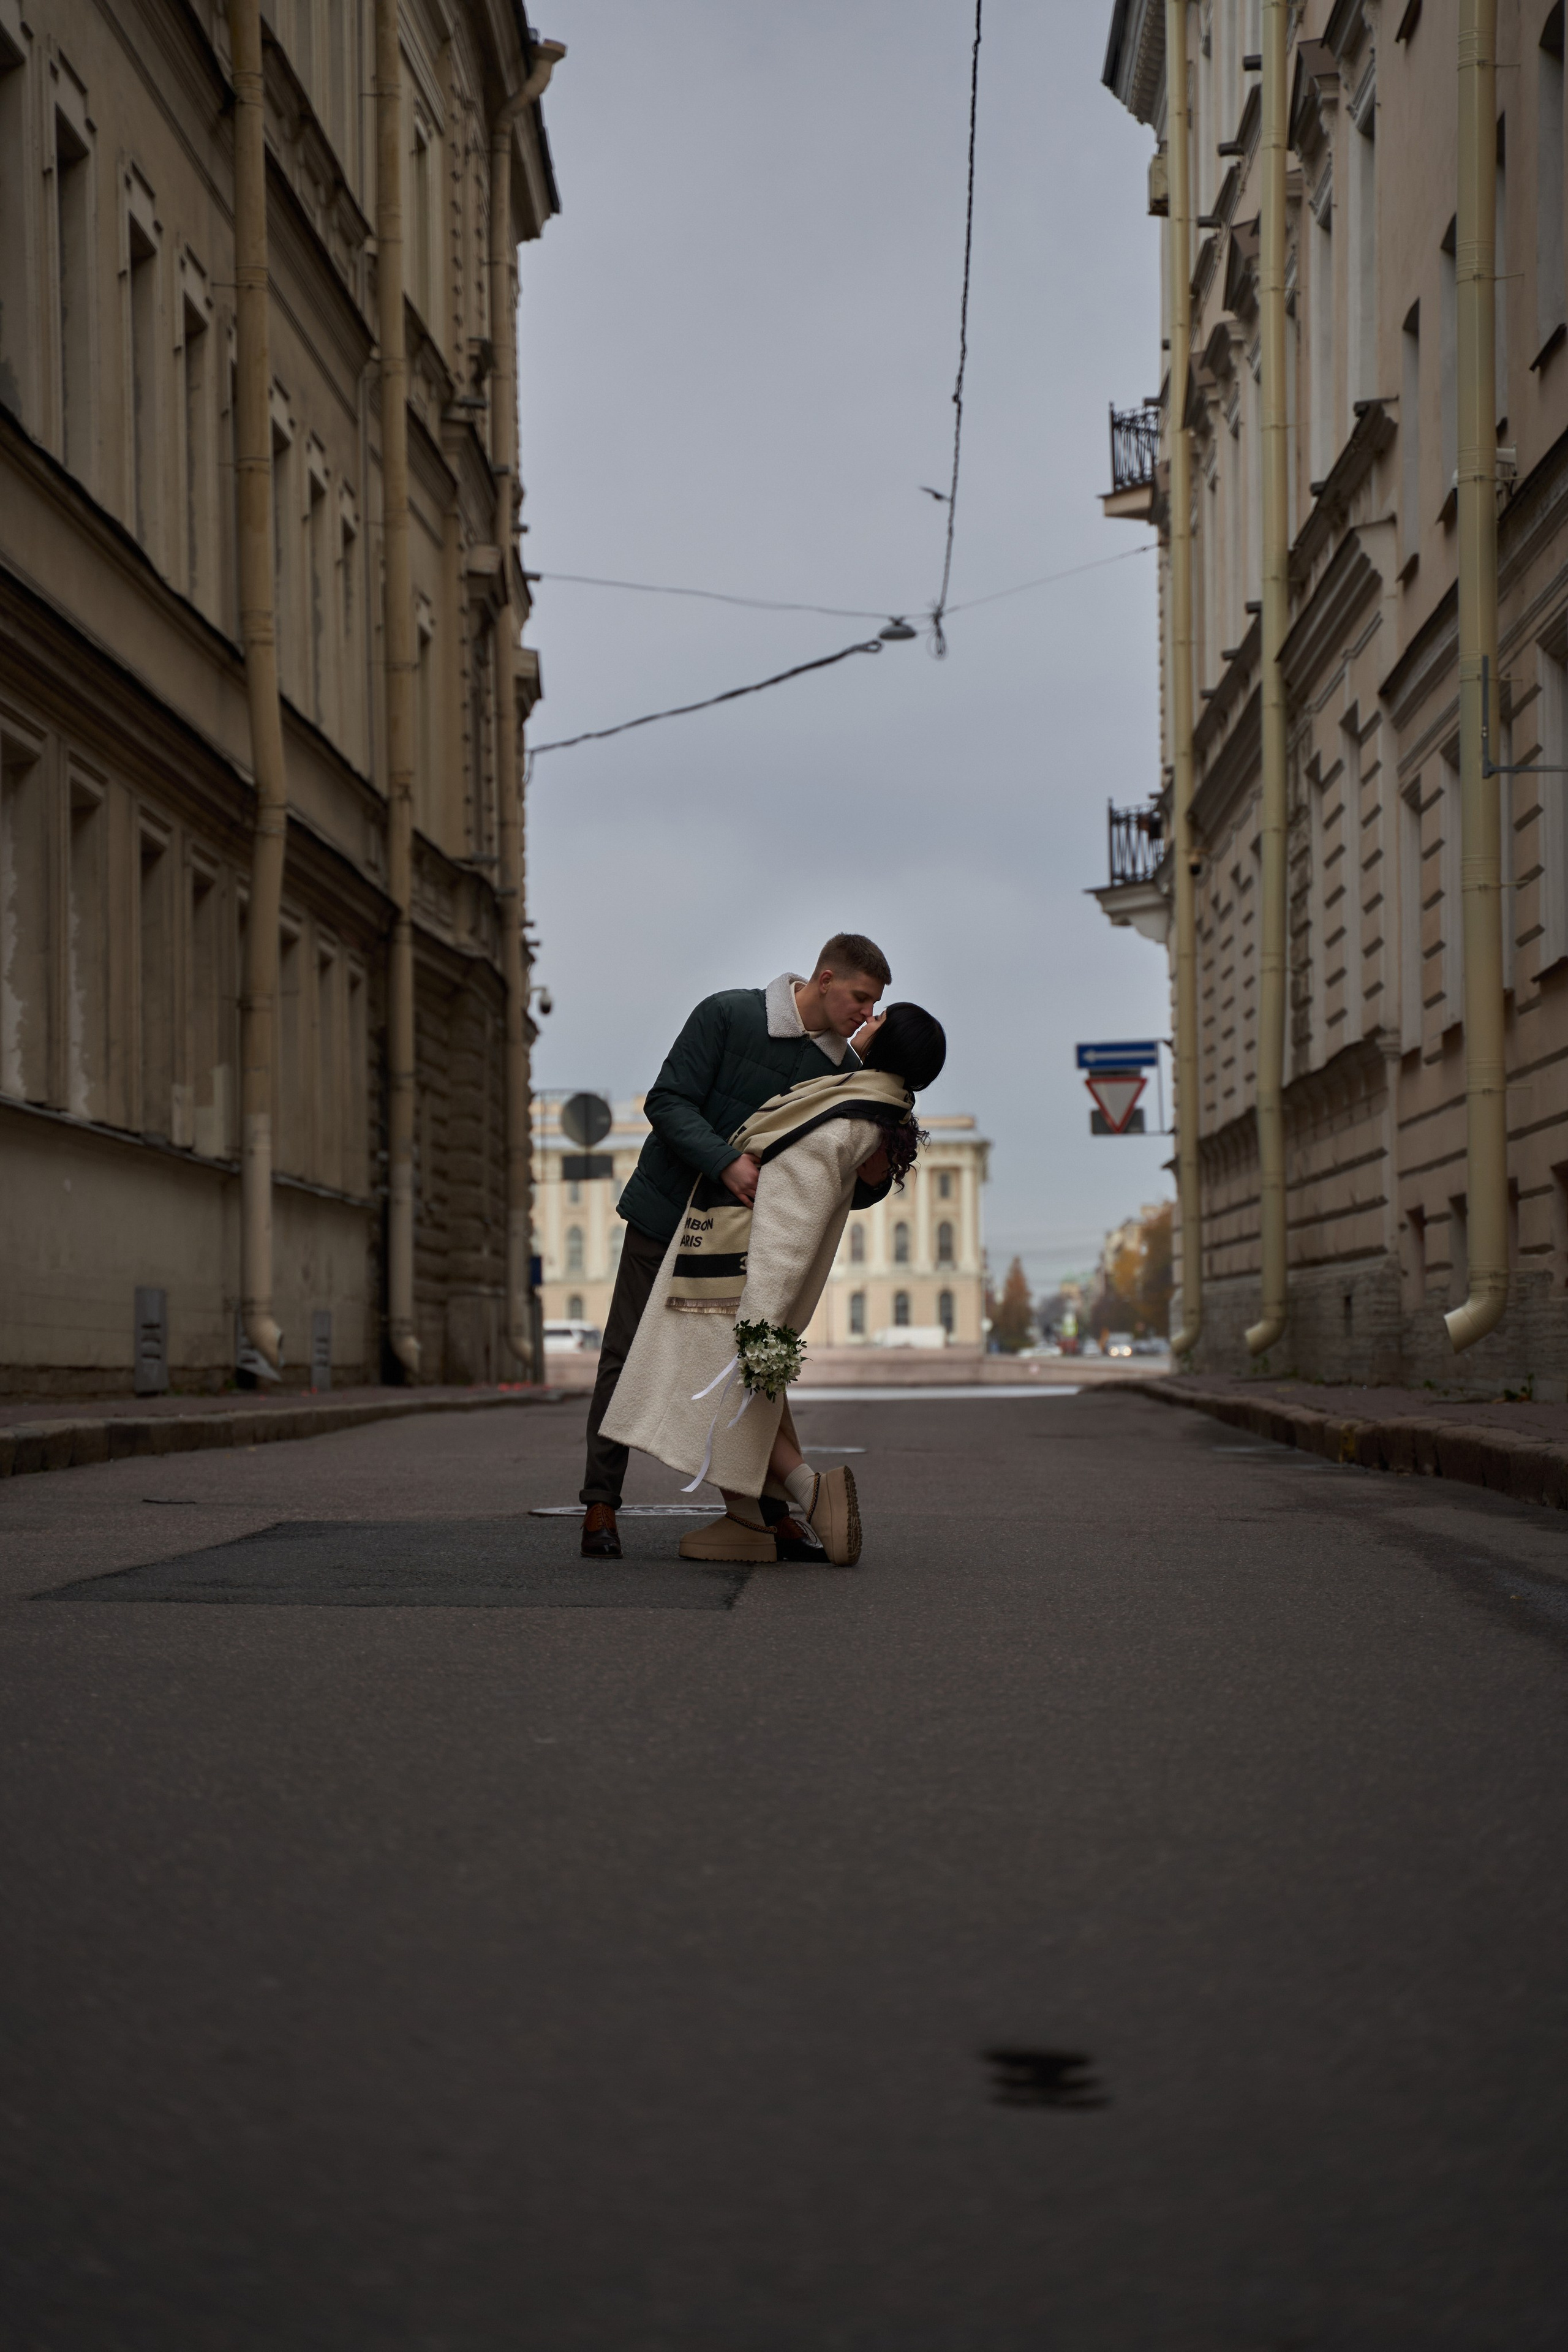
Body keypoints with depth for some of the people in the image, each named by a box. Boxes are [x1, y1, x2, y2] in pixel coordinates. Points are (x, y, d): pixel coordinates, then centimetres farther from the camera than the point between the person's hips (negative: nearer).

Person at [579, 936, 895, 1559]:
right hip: (669, 1213, -4)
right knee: (628, 1356, -1)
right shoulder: (728, 1015, -15)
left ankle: (769, 1508, 5)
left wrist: (875, 1179, -23)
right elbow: (667, 1102, -19)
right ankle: (600, 1505, 5)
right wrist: (726, 1162, -34)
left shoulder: (843, 1069, -2)